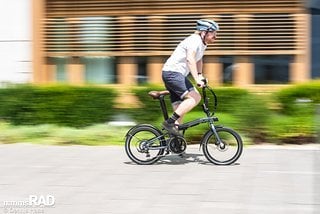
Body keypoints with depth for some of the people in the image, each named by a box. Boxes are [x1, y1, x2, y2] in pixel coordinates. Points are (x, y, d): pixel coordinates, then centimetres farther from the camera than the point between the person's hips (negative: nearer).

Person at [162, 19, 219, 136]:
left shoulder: (202, 43, 14)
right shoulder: (194, 40, -17)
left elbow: (198, 60, 32)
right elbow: (190, 59, -32)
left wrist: (200, 75, 18)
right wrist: (197, 80, -38)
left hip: (178, 75, 10)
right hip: (172, 72, -10)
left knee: (180, 109, 7)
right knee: (194, 97, -21)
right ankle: (169, 122, -20)